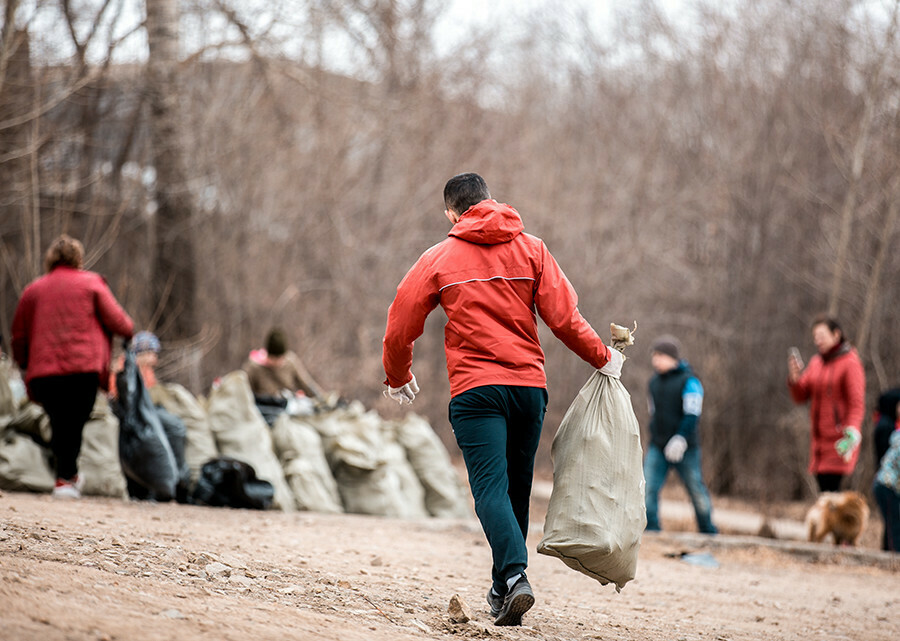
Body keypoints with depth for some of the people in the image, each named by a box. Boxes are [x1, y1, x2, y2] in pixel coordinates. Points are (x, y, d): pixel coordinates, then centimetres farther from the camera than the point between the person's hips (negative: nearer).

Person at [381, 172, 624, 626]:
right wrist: (603, 358, 13)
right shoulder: (531, 249, 9)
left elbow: (401, 325, 8)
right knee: (517, 490, 14)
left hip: (475, 391, -3)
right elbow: (563, 317, 0)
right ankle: (502, 589, 21)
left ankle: (514, 576, -32)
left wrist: (398, 378, 25)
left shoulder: (438, 259, 6)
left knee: (492, 489, -11)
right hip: (530, 385, 3)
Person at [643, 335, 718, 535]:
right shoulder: (654, 382, 13)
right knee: (648, 489, -9)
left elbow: (692, 414, -16)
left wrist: (680, 438, -25)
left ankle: (709, 532, 17)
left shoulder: (689, 381, -8)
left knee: (696, 491, 3)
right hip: (657, 448, 6)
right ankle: (651, 531, -6)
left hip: (684, 448, -6)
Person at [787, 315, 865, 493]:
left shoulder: (850, 363, -9)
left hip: (839, 441, -7)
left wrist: (853, 430, -29)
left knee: (830, 491, -14)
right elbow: (801, 396, 12)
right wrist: (794, 379, -8)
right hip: (820, 438, 7)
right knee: (824, 490, 7)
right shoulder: (816, 362, 13)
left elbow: (857, 403, -14)